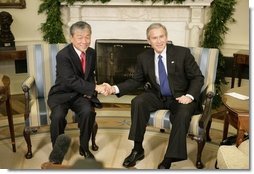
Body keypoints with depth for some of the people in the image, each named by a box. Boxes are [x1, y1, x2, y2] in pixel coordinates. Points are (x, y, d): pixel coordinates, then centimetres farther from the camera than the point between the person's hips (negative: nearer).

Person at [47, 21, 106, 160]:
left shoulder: (92, 53, 2)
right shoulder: (63, 55, -18)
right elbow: (72, 81, -27)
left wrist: (89, 91, -4)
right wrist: (95, 87, -35)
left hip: (81, 94, 4)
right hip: (62, 94, -3)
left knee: (88, 111, -27)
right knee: (58, 116, -31)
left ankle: (84, 147, -3)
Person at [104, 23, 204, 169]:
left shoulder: (182, 53, -9)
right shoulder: (144, 58, -1)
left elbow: (198, 77, -5)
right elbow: (136, 81, 6)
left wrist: (189, 96, -24)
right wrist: (115, 88, -10)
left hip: (180, 97, -2)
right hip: (157, 96, 3)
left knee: (183, 114, -34)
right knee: (138, 102, -26)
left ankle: (168, 160, -21)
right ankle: (138, 149, -13)